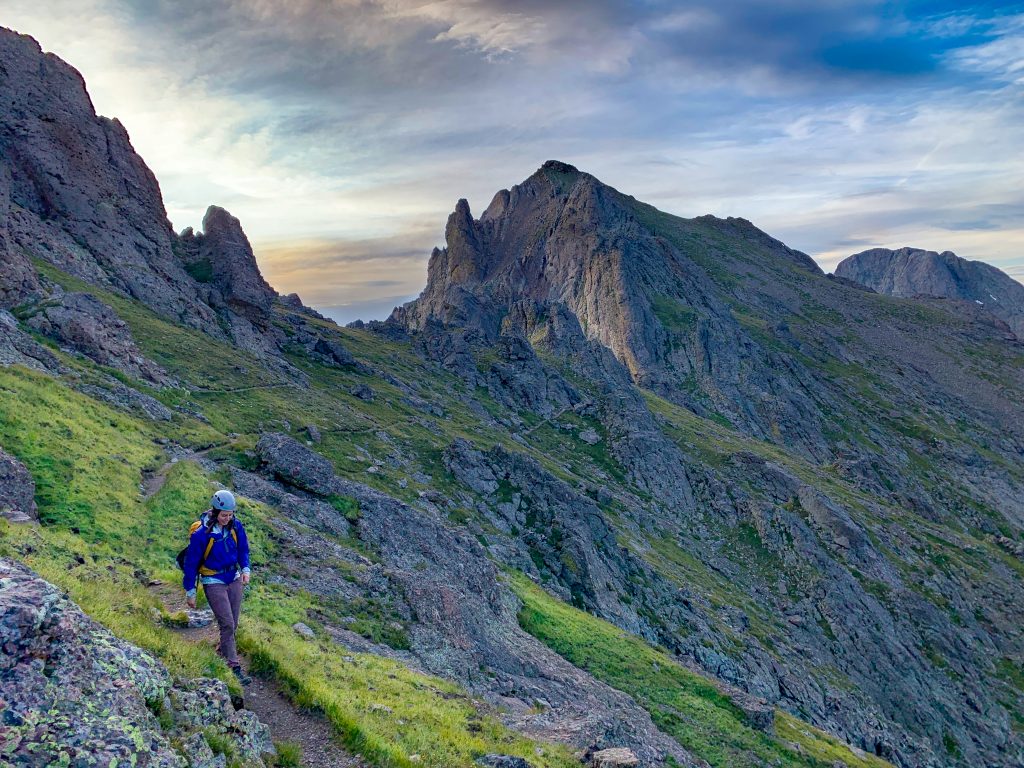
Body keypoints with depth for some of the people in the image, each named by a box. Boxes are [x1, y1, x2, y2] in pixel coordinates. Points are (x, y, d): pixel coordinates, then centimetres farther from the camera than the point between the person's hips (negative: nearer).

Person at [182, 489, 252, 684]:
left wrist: (246, 569, -7)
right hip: (214, 583, -5)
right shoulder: (201, 533, -22)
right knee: (227, 624, -9)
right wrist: (190, 591, -6)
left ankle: (223, 650, 36)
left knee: (233, 624, 11)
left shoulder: (235, 526, -8)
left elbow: (243, 548, 9)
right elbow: (191, 563, -12)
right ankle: (235, 667, -2)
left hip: (234, 579, 5)